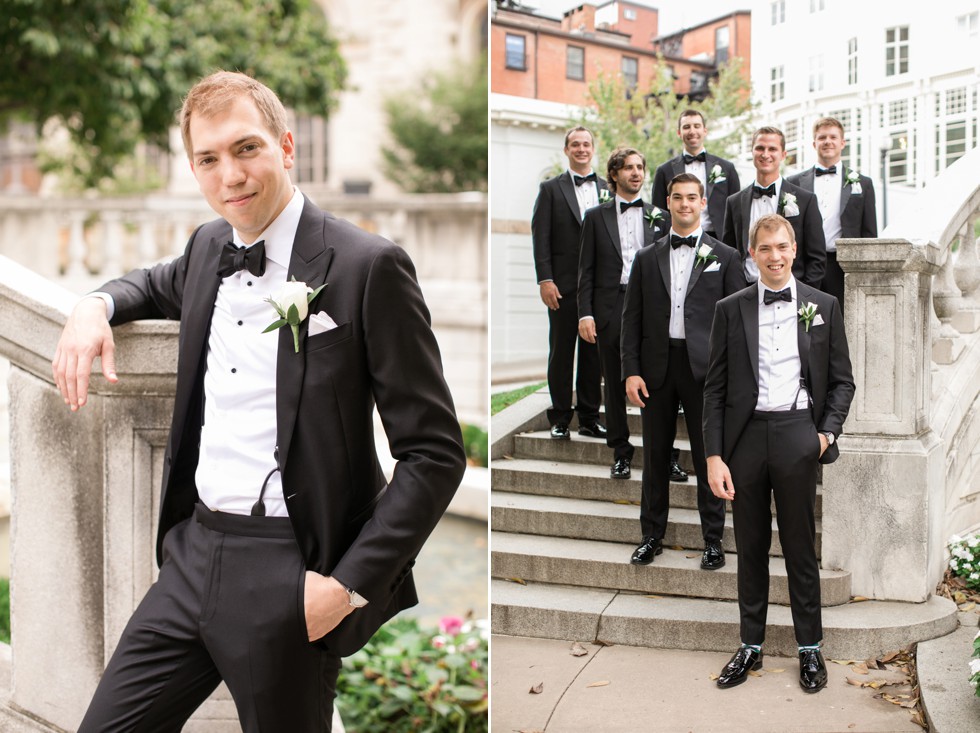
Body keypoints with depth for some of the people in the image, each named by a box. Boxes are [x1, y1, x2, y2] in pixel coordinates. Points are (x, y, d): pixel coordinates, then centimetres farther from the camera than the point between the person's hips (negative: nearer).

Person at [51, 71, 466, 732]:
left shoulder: (368, 266, -13)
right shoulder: (209, 249, 9)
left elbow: (435, 453, -12)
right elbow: (162, 285, 35)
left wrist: (349, 584, -16)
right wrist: (98, 305, 11)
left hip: (287, 577, -6)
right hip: (193, 554, 6)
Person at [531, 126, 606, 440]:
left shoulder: (607, 188, 10)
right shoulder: (551, 188, 3)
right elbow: (540, 236, -2)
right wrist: (545, 279, -11)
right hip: (564, 284, -2)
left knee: (594, 352, 7)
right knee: (561, 352, 4)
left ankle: (590, 417, 16)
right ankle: (560, 418, 11)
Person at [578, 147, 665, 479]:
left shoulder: (658, 216, 9)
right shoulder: (596, 216, 7)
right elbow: (586, 269, 4)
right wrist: (585, 313, -4)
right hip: (611, 308, 0)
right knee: (615, 384, 6)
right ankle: (620, 452, 16)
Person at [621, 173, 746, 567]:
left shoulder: (724, 256, 4)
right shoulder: (647, 258, 10)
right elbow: (632, 317, 7)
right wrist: (631, 371, -2)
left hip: (704, 368, -2)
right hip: (657, 367, 2)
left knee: (708, 457, 4)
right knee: (655, 455, 10)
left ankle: (713, 541, 15)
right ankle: (651, 536, 22)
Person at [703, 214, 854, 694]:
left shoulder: (823, 307, 6)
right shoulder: (730, 310, 5)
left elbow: (842, 380, 9)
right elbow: (715, 388, 3)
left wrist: (827, 432, -5)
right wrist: (713, 456, -3)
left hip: (797, 434, -1)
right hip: (746, 434, 1)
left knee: (800, 546, 7)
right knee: (750, 546, 10)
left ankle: (810, 648, 21)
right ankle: (750, 646, 23)